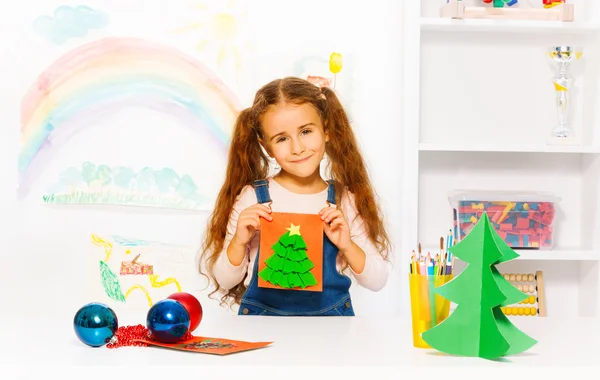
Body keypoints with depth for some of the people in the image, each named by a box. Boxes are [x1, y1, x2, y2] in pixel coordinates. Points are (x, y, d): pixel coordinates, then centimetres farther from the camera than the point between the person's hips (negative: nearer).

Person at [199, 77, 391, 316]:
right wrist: (239, 241, -12)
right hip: (263, 324, -1)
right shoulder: (251, 199, 0)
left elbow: (377, 281, 6)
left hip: (330, 320, 2)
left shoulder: (346, 201, 3)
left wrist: (347, 246, -9)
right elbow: (224, 281, 4)